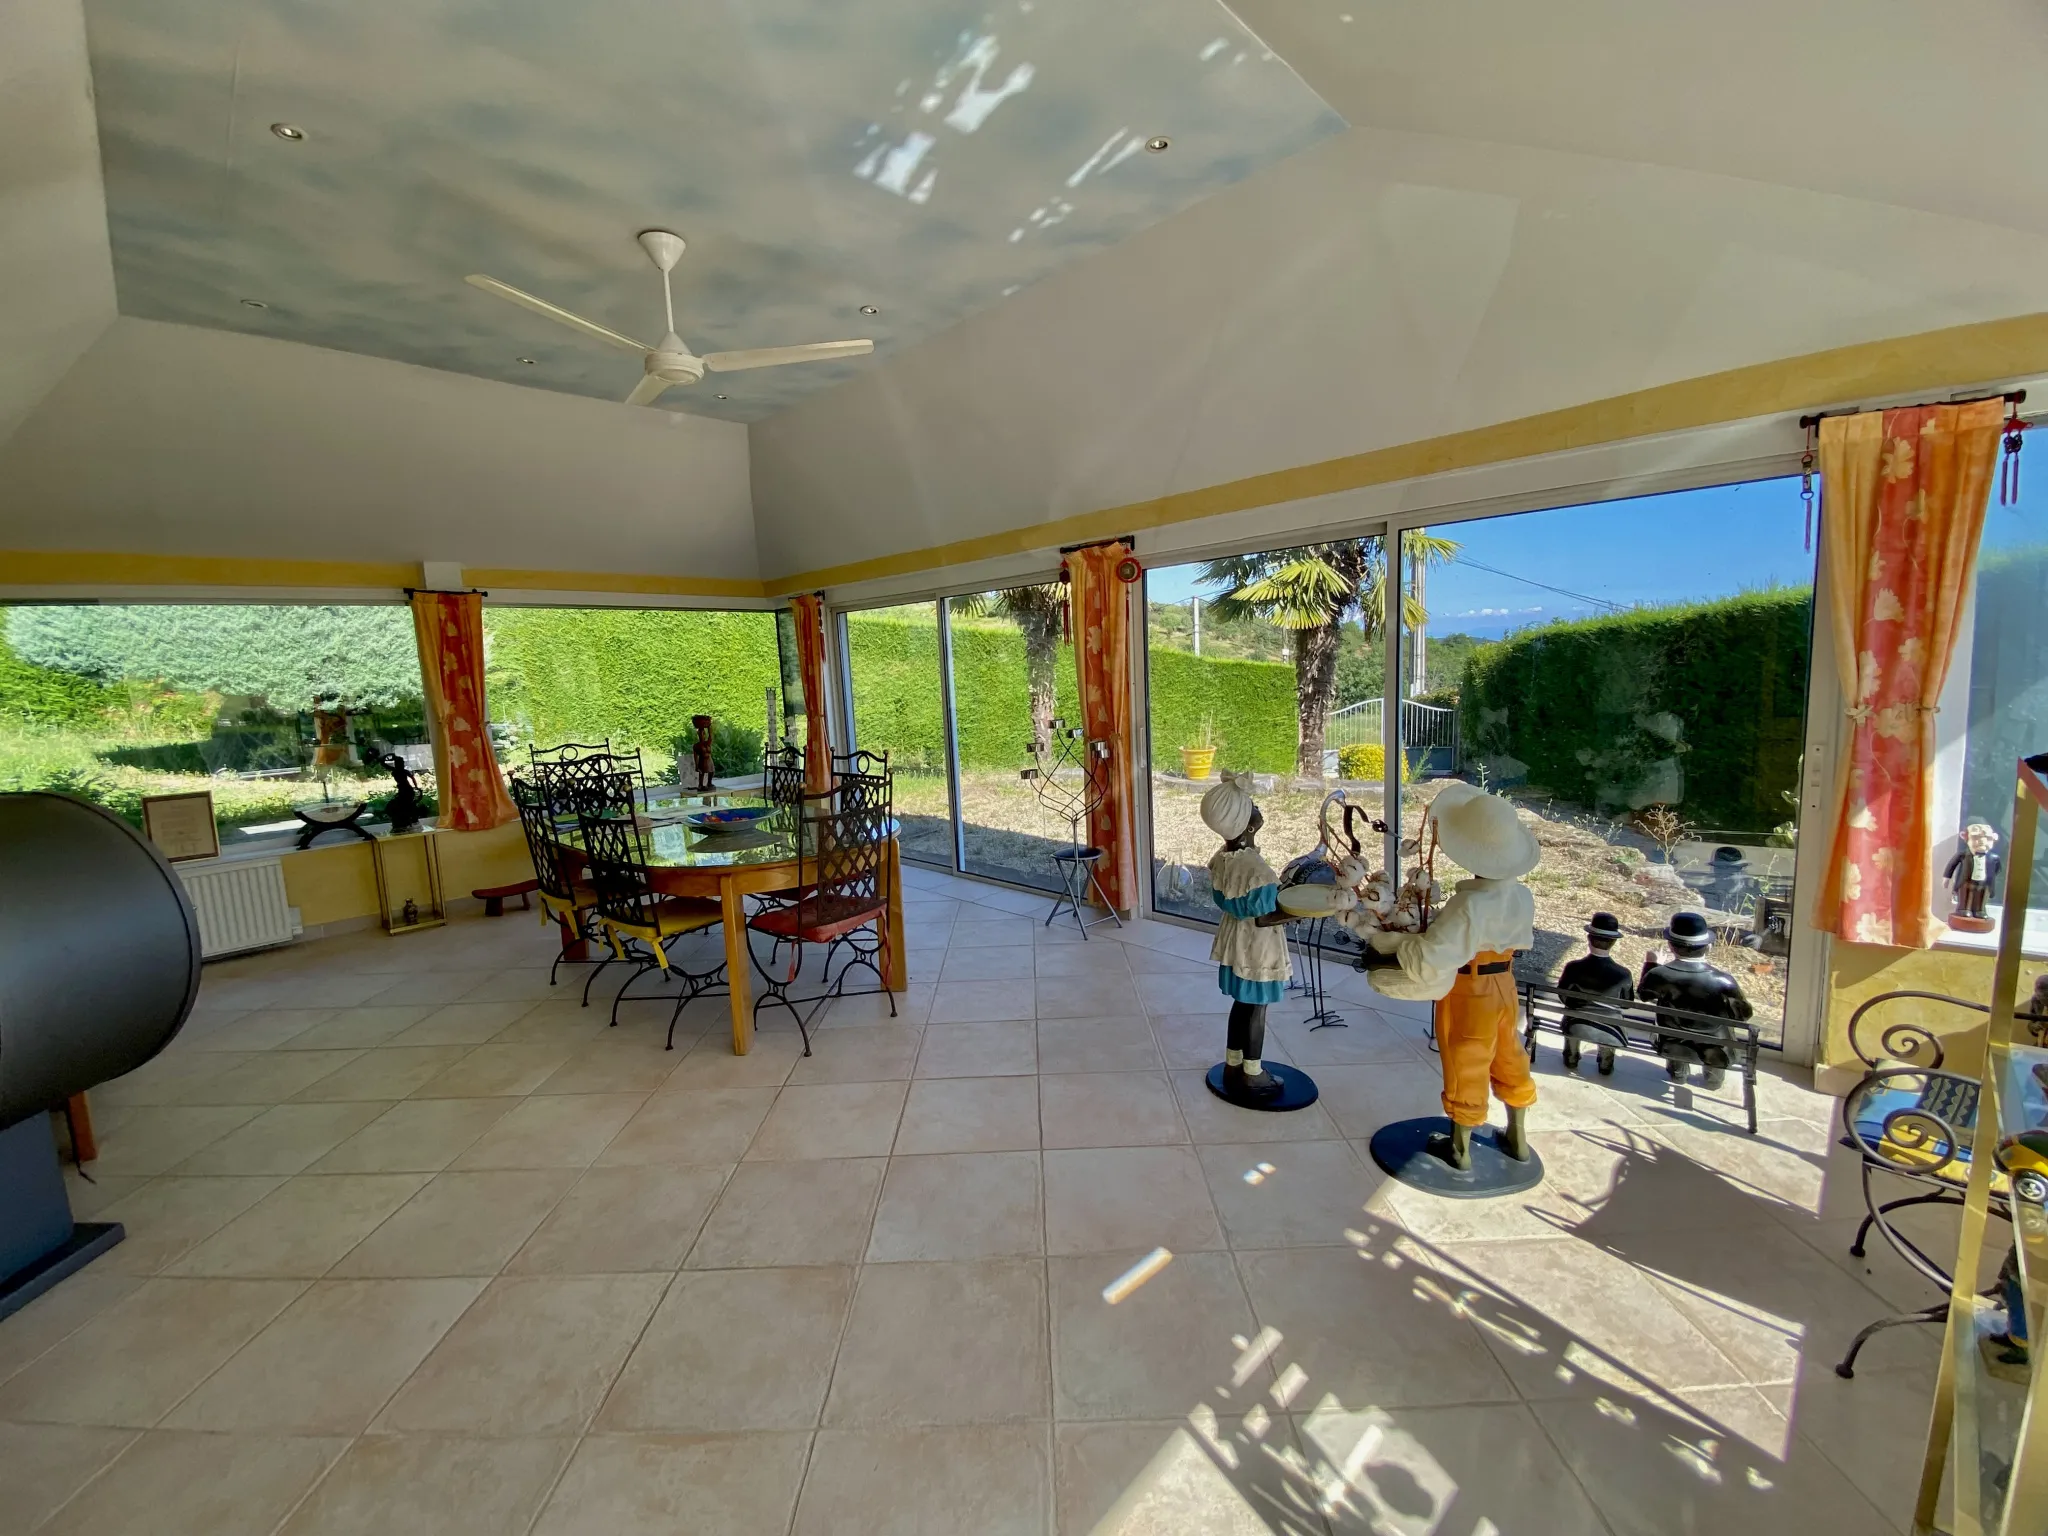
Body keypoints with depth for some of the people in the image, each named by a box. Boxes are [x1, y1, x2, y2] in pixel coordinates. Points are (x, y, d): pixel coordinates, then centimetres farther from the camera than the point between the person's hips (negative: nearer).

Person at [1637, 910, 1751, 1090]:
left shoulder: (1658, 974, -24)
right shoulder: (1722, 981, -29)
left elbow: (1642, 995, 0)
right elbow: (1744, 1015, -9)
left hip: (1671, 1048, 1)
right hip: (1713, 1054, -1)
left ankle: (1677, 1072, 47)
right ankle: (1714, 1077, 44)